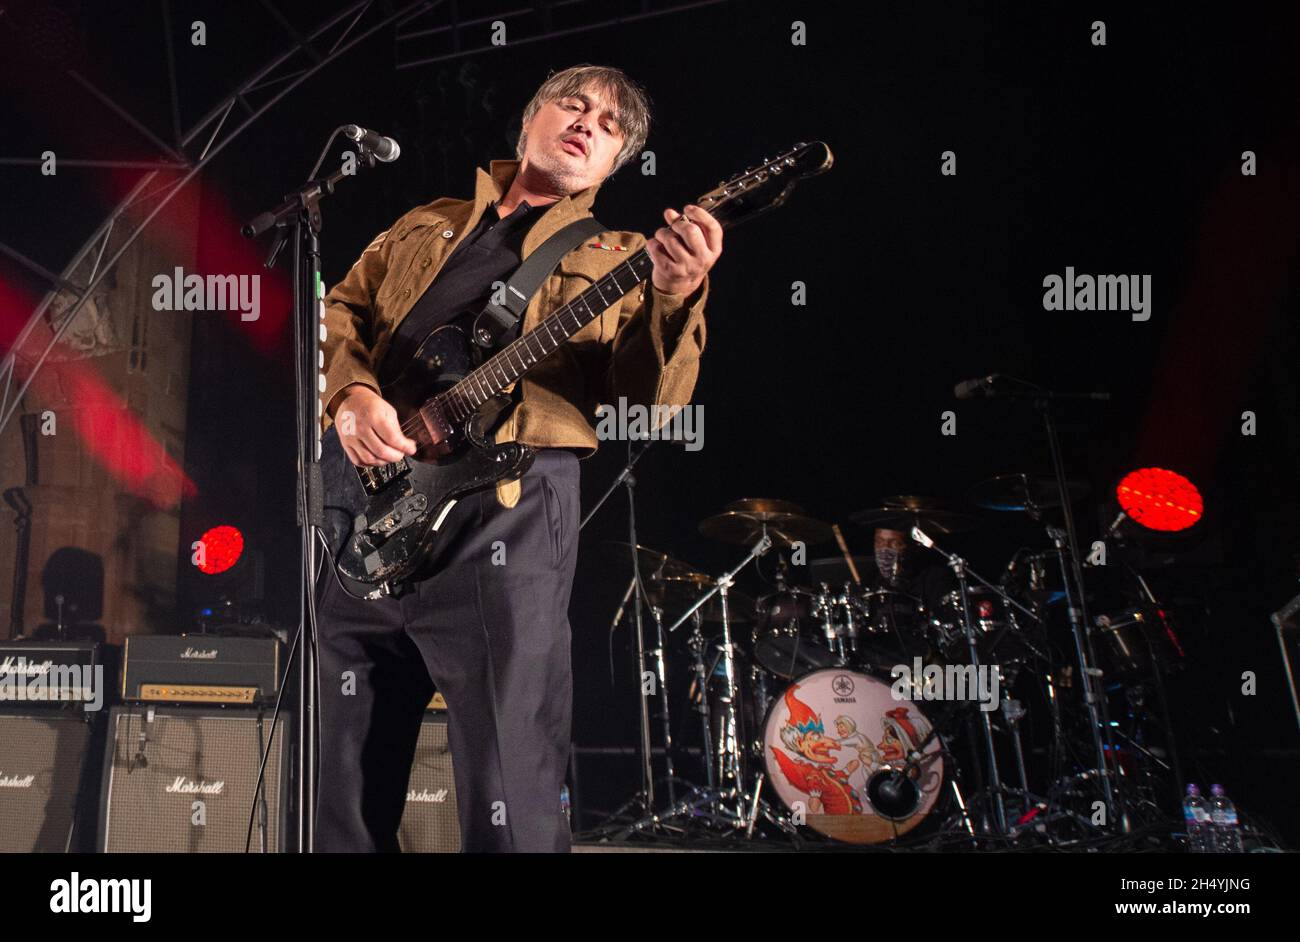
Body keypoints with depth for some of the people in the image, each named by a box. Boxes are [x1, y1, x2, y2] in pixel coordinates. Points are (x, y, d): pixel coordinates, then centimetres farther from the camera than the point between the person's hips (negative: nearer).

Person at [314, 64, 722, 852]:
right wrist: (351, 397, -6)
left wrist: (676, 296, -24)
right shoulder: (425, 225, 23)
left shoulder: (615, 261, 12)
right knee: (349, 795, 10)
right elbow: (340, 313, 16)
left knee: (513, 806, -6)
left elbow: (652, 391, -3)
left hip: (507, 513, -3)